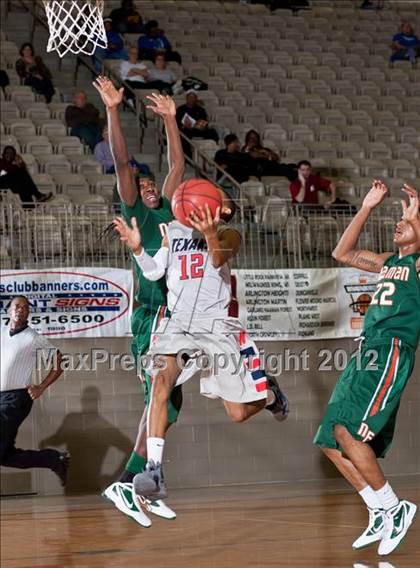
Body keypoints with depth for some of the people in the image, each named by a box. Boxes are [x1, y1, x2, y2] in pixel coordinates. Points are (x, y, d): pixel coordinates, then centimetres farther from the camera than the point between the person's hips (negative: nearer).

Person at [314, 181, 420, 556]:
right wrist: (367, 208, 21)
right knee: (332, 442, 6)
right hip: (366, 354, 9)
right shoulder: (389, 262, 22)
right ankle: (381, 515, 13)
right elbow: (343, 254, 25)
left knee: (346, 432, -22)